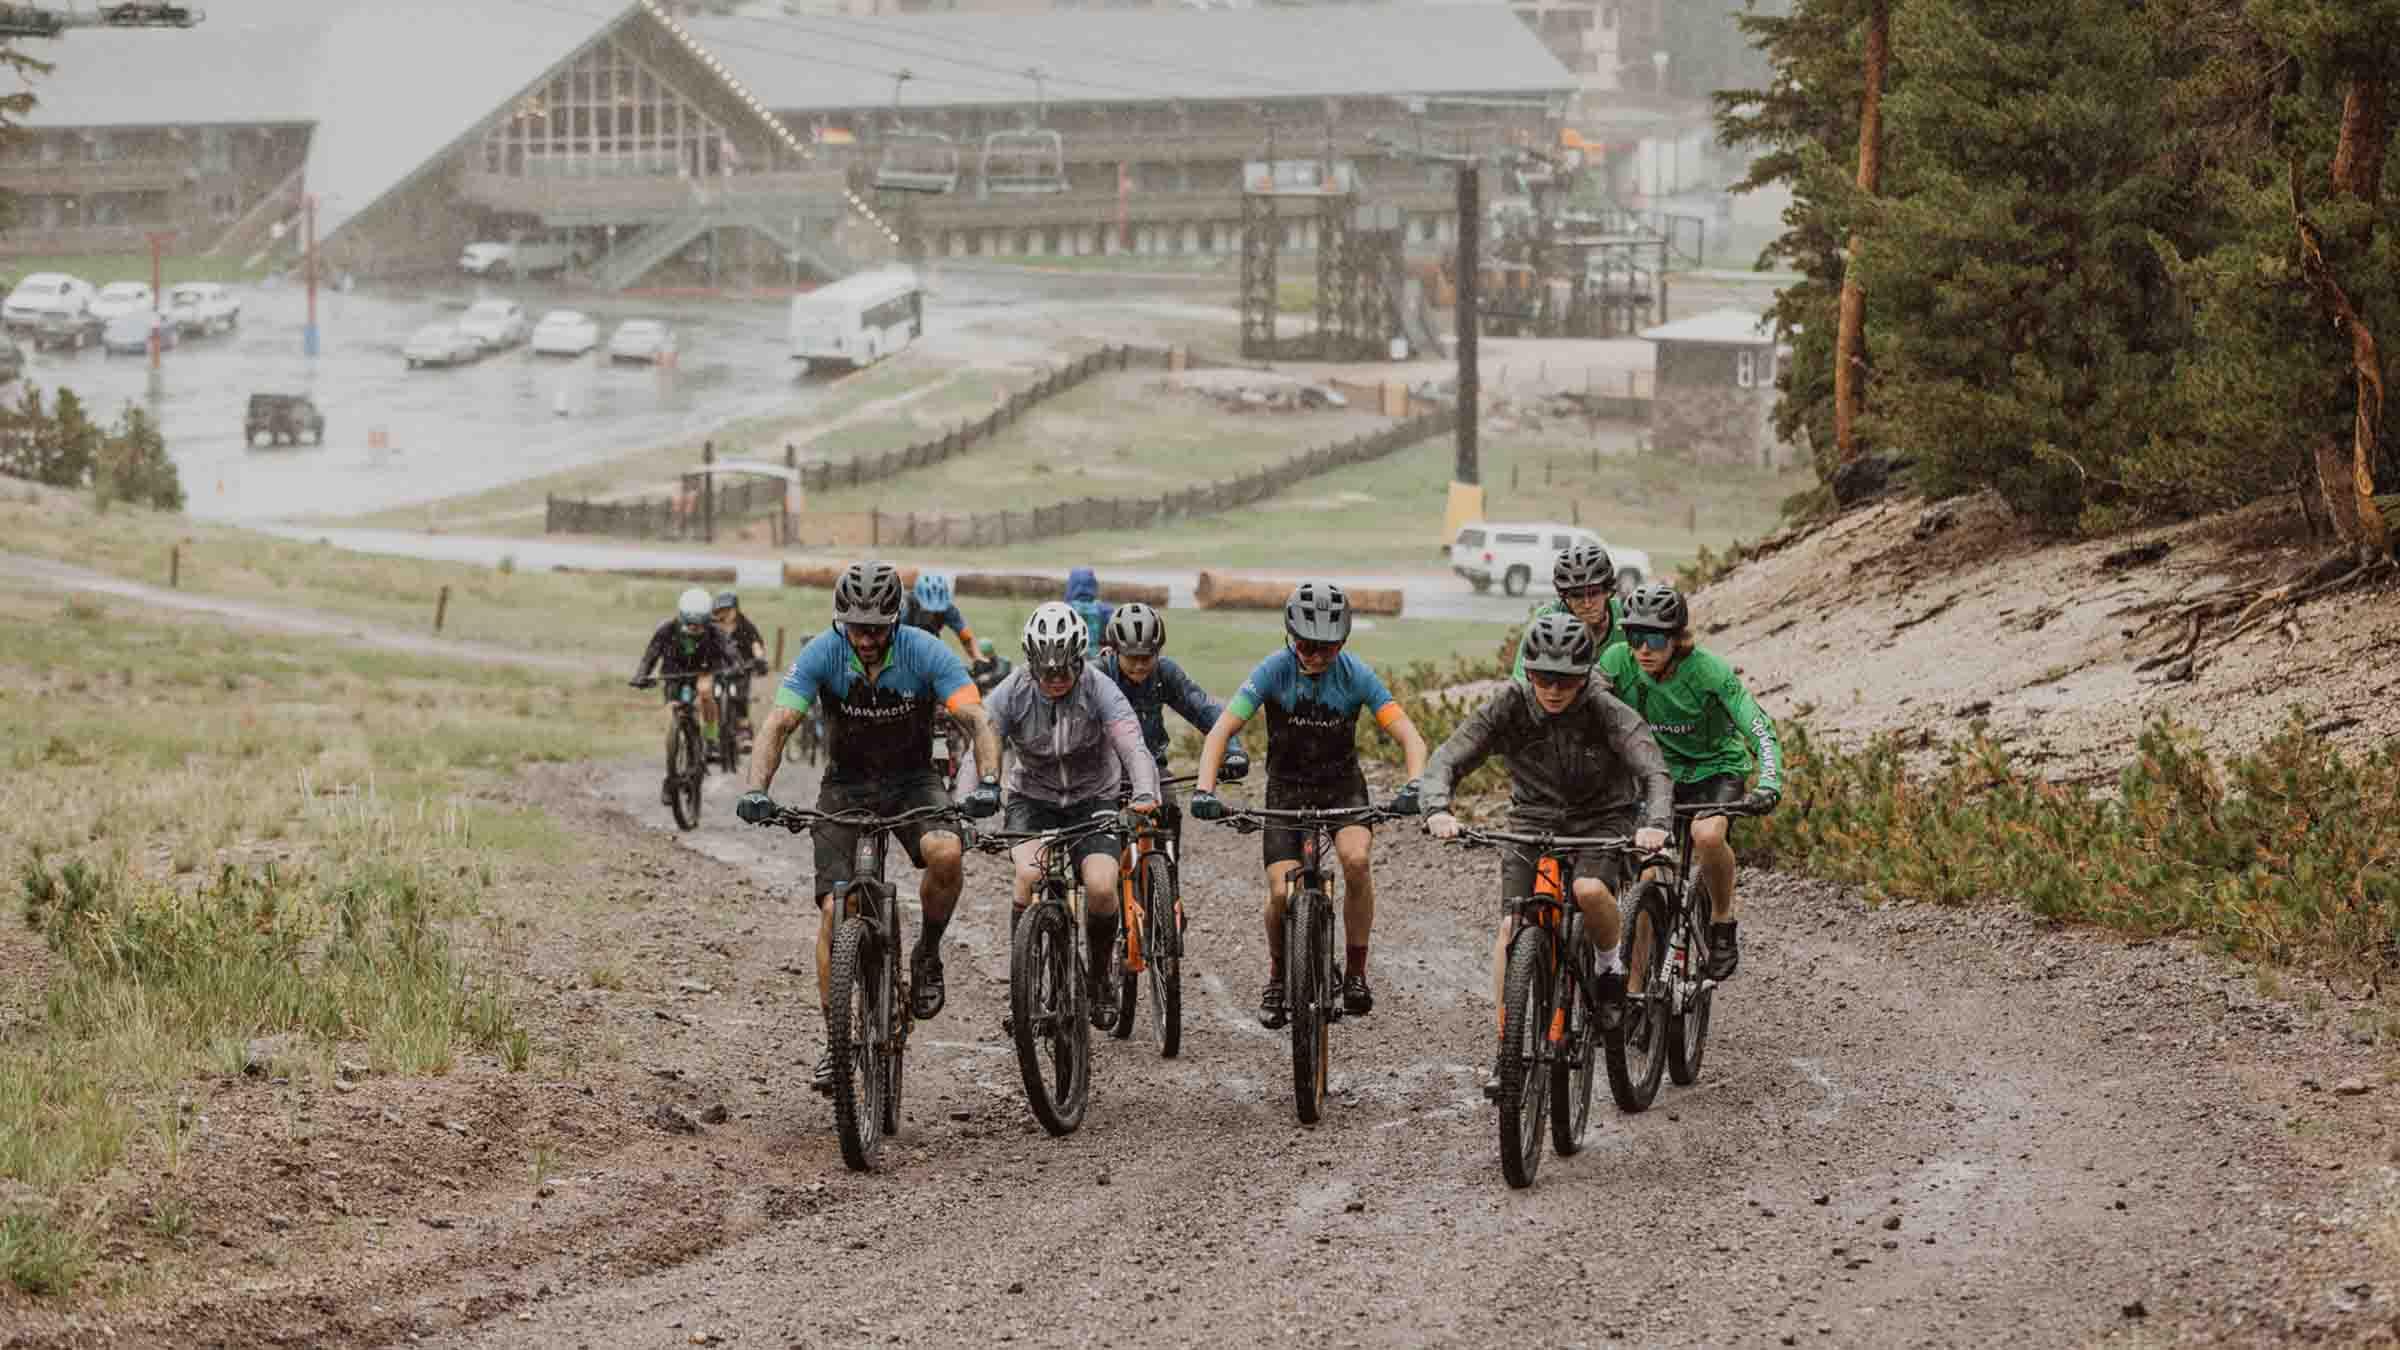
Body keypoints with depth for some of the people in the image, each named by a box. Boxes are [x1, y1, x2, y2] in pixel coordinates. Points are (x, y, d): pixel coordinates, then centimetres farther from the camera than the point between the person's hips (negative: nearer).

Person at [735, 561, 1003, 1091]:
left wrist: (989, 782, -45)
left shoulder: (925, 653, -21)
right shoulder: (822, 654, -19)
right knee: (835, 908, -13)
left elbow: (976, 720, -27)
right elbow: (778, 725, -25)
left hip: (912, 780, -1)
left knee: (945, 852, -32)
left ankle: (927, 955, -5)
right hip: (846, 785, 1)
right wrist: (757, 791, -41)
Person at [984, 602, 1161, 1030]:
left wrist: (1145, 795, -52)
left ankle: (1098, 975, 6)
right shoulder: (1012, 694, -18)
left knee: (1101, 887, -23)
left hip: (1094, 798, 0)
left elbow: (1134, 748, -32)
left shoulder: (1100, 690, -21)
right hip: (1032, 799, 0)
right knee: (1029, 875, -29)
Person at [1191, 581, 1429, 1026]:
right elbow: (1221, 731, -23)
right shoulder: (1275, 671, -19)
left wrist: (1414, 786, -41)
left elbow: (1409, 737, -22)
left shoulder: (1355, 675, -18)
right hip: (1287, 786, 0)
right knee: (1282, 893, -16)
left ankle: (1355, 972, -12)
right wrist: (1205, 790, -38)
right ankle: (1278, 978, 13)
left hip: (1342, 784, 0)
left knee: (1357, 859, -28)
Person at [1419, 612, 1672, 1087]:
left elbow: (1654, 772, -31)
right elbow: (1447, 758, -20)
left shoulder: (1607, 711, -21)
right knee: (1512, 928, -16)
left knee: (1589, 889, -33)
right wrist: (1437, 809, -41)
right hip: (1533, 822, 2)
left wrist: (1655, 823, -51)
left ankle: (1611, 968, -2)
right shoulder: (1509, 705, -16)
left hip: (1601, 823, -2)